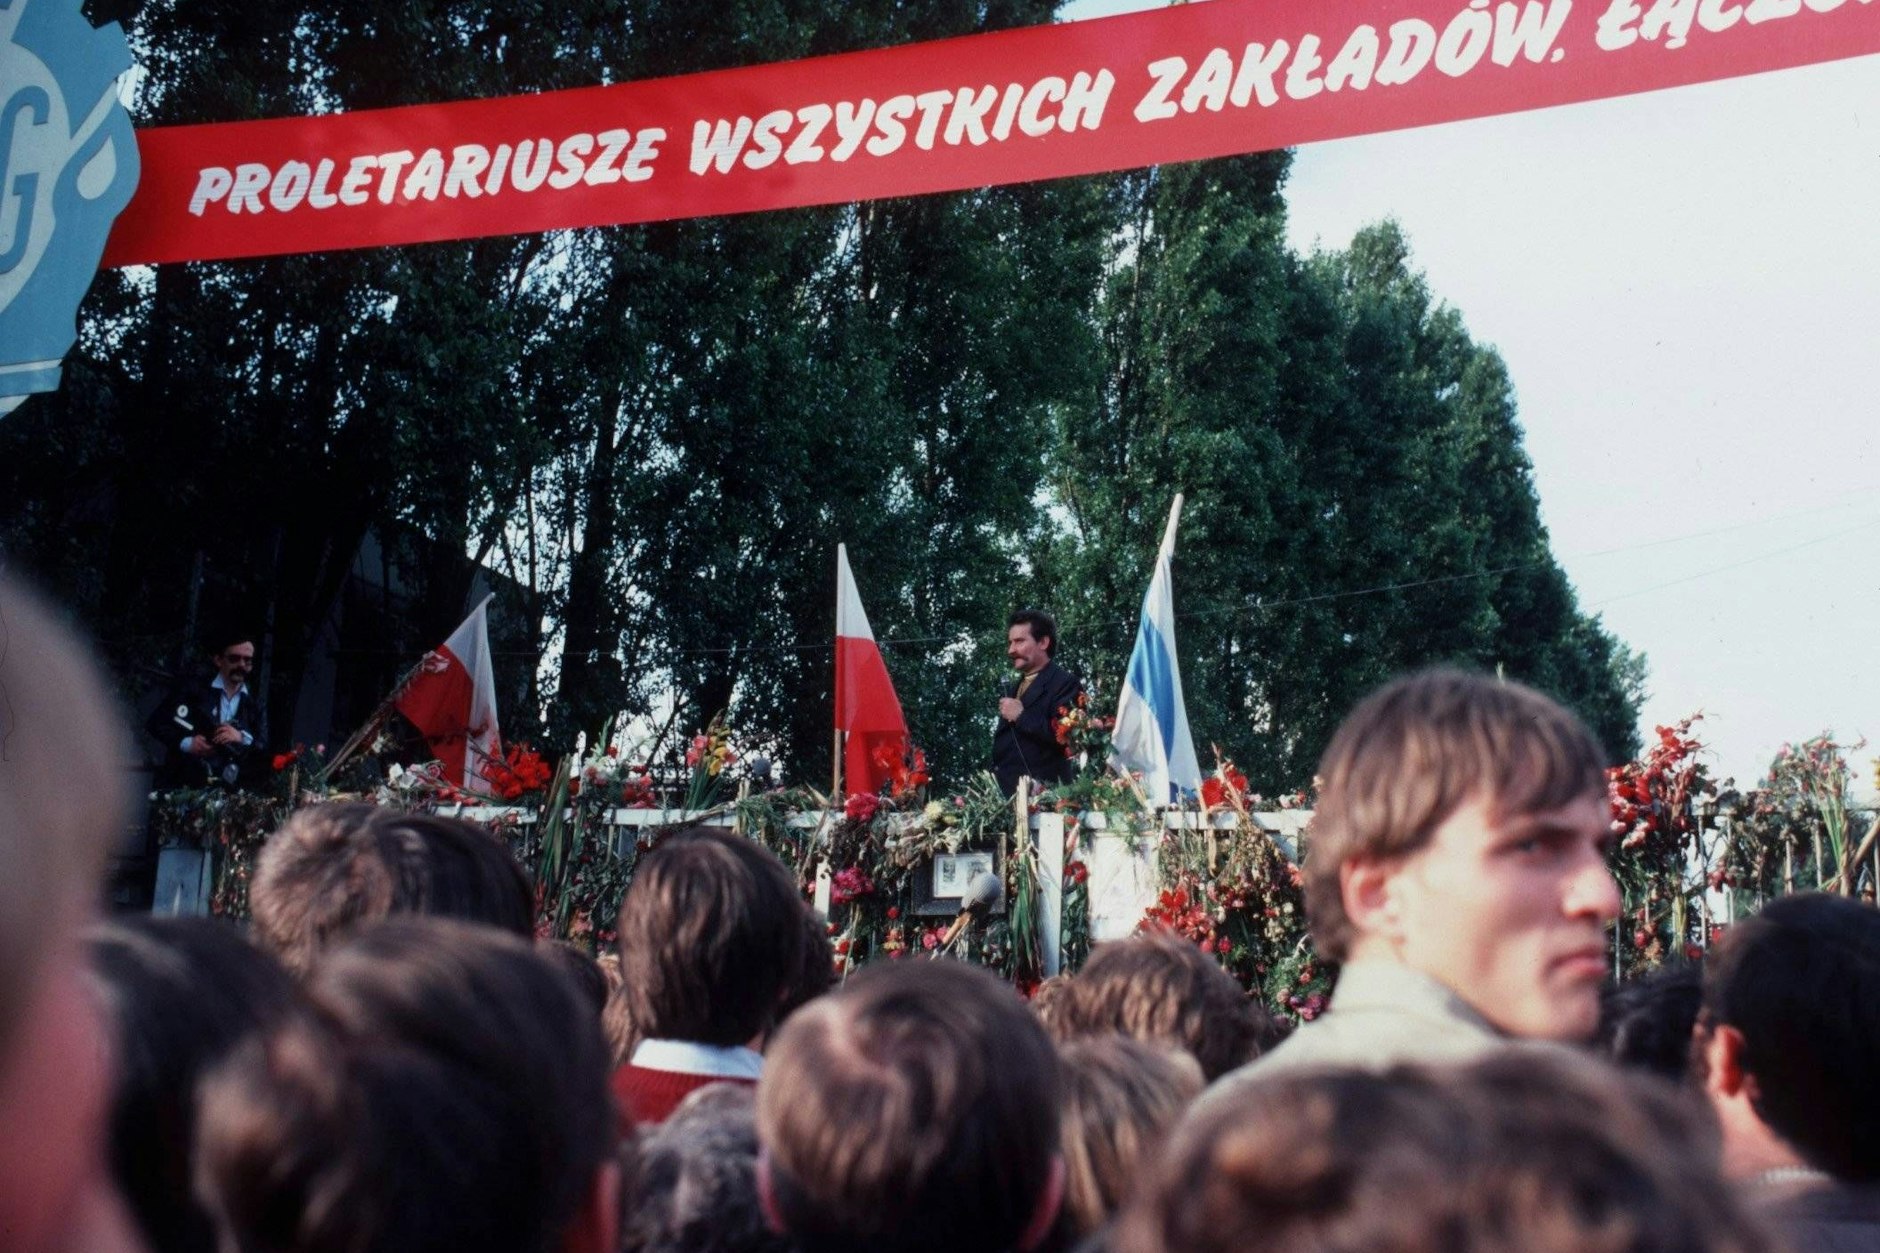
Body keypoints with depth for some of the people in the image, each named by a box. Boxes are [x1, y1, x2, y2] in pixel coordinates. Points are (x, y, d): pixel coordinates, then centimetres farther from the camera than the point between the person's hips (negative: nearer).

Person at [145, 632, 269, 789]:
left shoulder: (256, 704, 14)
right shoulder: (192, 689, 7)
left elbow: (265, 749, 6)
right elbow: (155, 723, 5)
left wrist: (243, 738, -15)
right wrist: (185, 743, -11)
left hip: (228, 791, 1)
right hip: (182, 785, -1)